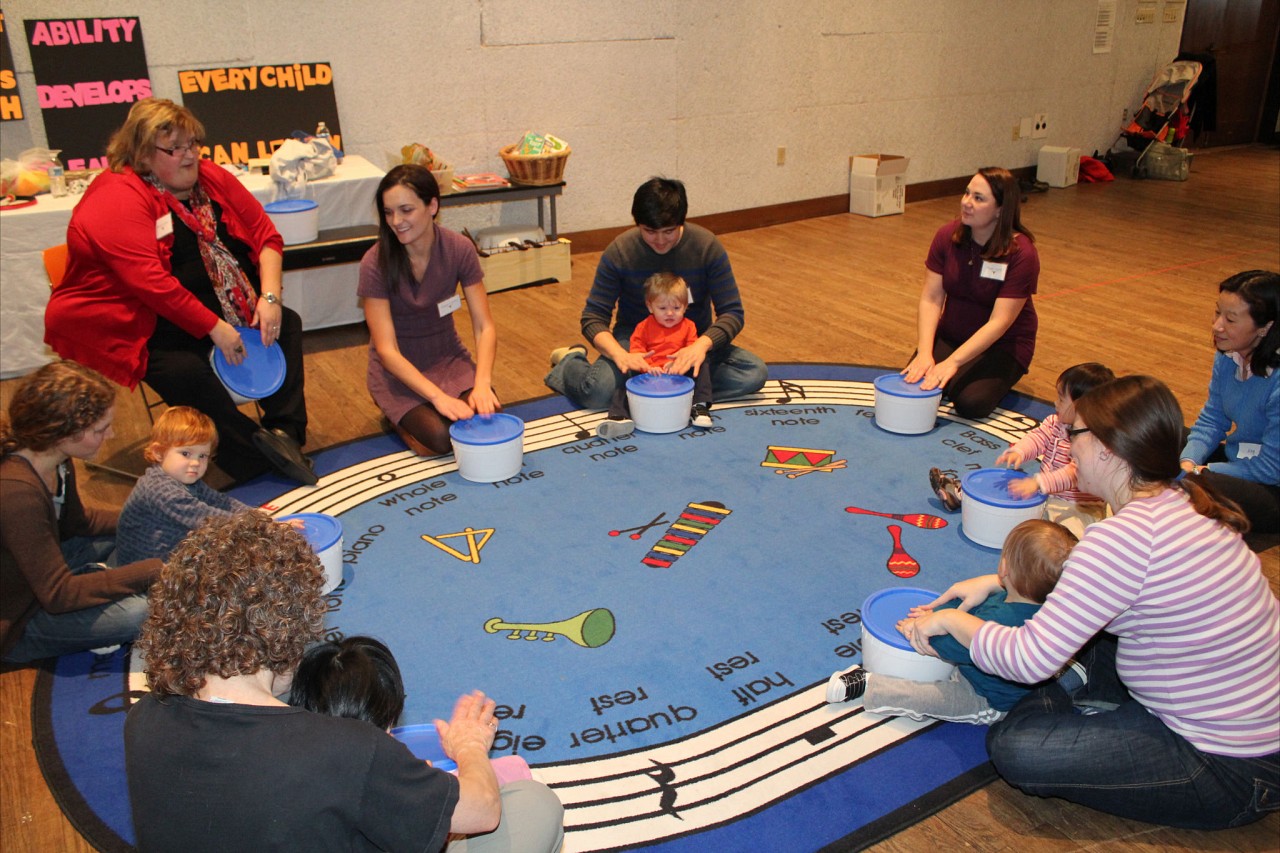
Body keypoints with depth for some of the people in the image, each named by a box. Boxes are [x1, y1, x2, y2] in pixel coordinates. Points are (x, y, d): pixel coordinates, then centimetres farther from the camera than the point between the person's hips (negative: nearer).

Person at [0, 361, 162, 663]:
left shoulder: (56, 458, -9)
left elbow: (76, 521, 11)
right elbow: (57, 595, -30)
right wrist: (154, 570, -28)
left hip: (42, 569, 9)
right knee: (140, 612, -29)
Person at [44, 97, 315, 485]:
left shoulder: (209, 177, 2)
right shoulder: (117, 201, -20)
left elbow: (265, 233, 2)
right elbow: (152, 284, -27)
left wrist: (269, 297, -12)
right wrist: (214, 328, -25)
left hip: (211, 310, 8)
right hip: (132, 327, -8)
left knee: (285, 325, -2)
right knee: (187, 372, -32)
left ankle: (286, 432, -6)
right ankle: (254, 452, -14)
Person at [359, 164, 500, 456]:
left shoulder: (459, 249, -12)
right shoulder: (376, 263, -19)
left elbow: (484, 327, -11)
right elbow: (386, 349, -21)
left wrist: (482, 383, -29)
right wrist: (438, 396, -34)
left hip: (448, 357, 3)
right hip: (398, 368, -2)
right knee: (439, 437, -27)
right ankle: (400, 418, 7)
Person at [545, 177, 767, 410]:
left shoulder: (707, 246, -15)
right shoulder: (619, 251, -15)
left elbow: (732, 312, -14)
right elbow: (593, 316, -13)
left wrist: (702, 345, -35)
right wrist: (620, 355, -34)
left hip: (694, 340, 2)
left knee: (755, 374, -23)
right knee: (596, 393, -31)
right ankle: (570, 362, 6)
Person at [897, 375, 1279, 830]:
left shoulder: (1126, 535, -30)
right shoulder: (1183, 499, -1)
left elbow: (1031, 658, -25)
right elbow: (1091, 578, 18)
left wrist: (950, 620, -8)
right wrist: (997, 580, 13)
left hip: (1230, 772, -9)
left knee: (1013, 747, -14)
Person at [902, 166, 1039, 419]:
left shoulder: (1021, 253, -21)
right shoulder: (948, 236, -9)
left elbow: (999, 321, -26)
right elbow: (931, 299, -12)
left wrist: (952, 362, -35)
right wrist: (925, 353, -26)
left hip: (1002, 345, -3)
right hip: (951, 334, 4)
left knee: (971, 403, -26)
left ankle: (996, 376, 8)